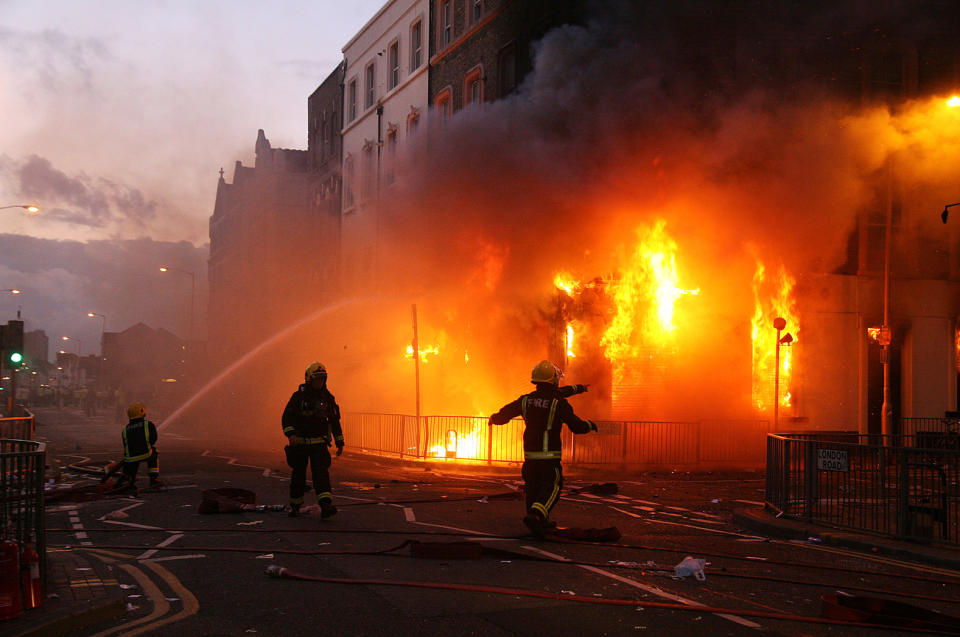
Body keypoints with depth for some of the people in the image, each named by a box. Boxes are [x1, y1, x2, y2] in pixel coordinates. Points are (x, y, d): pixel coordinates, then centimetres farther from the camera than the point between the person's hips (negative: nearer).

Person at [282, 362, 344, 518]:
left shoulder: (328, 398, 6)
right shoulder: (299, 396, -3)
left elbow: (335, 421, 14)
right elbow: (287, 416, -8)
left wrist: (340, 442, 13)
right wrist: (291, 434, -25)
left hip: (319, 443, 1)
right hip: (300, 442, -1)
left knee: (321, 471, -14)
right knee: (298, 474, 8)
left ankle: (325, 505, -26)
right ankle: (295, 506, 24)